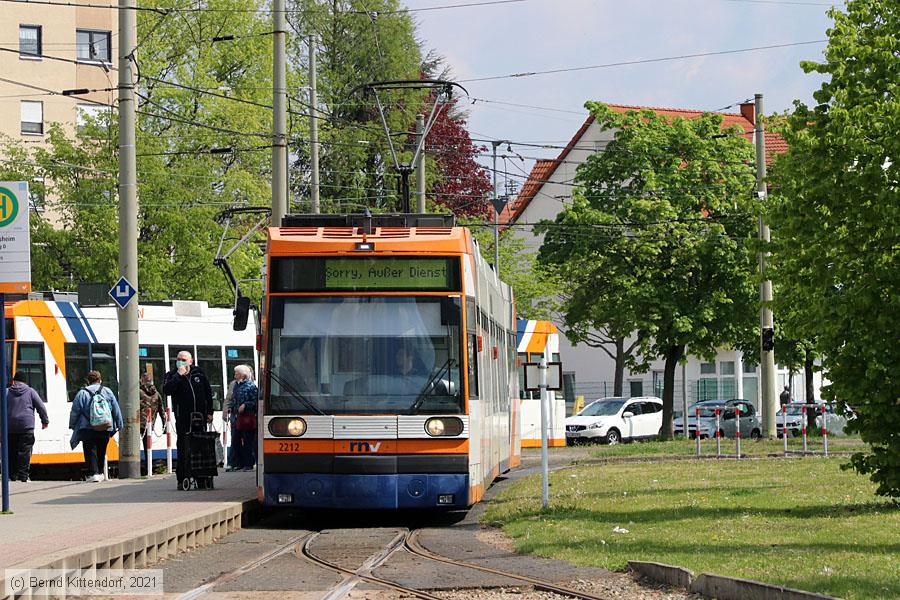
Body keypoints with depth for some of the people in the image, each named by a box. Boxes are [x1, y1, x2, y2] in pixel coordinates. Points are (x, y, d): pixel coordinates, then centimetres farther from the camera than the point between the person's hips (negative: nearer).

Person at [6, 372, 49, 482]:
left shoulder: (7, 392, 7)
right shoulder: (30, 392, 4)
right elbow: (41, 407, 4)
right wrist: (45, 421, 15)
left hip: (10, 427, 2)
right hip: (26, 427, -2)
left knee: (12, 452, 10)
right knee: (25, 451, -3)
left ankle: (12, 474, 11)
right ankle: (23, 475, -9)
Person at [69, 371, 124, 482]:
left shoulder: (82, 393, -3)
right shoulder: (107, 392, 5)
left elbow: (75, 412, -1)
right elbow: (116, 409, 8)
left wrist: (72, 426, 12)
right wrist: (119, 424, 17)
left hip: (88, 430, -3)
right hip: (106, 430, 3)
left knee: (90, 452, -1)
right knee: (101, 452, 17)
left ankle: (93, 473, -13)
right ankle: (100, 472, 24)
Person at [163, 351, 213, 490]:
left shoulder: (199, 373, 9)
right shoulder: (172, 375, 2)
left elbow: (208, 393, 15)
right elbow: (166, 390, -16)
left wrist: (209, 412, 10)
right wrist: (179, 375, -19)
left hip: (199, 416, 3)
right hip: (183, 418, -3)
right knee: (183, 449, -6)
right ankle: (182, 479, -4)